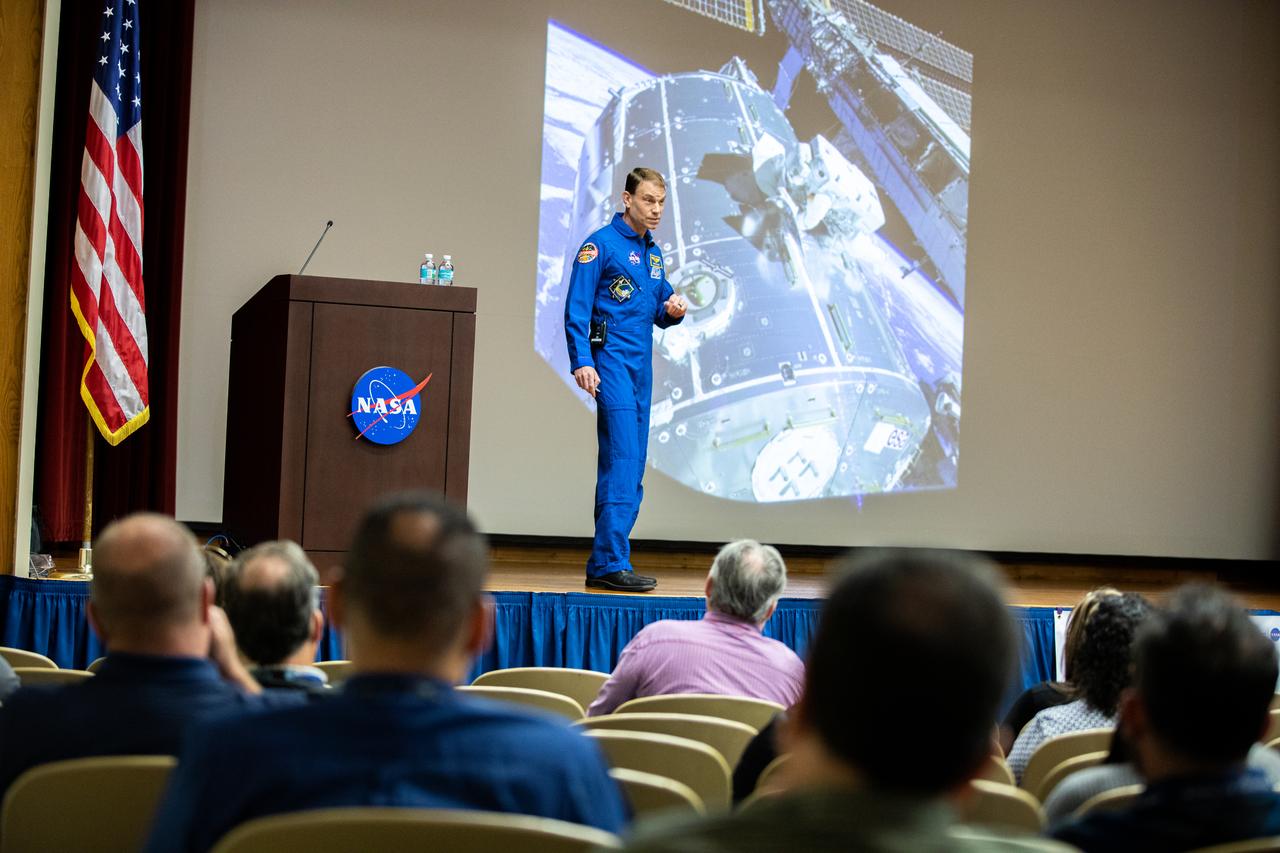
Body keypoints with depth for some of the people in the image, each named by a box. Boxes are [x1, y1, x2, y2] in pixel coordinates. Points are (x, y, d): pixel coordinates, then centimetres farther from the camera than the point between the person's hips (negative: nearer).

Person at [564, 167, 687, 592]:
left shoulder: (654, 253, 19)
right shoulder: (601, 245, -5)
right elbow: (576, 308, -10)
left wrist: (672, 310, 2)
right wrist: (581, 361, -20)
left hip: (642, 366, 8)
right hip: (612, 362, -8)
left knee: (630, 468, 7)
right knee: (622, 461, -15)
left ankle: (602, 565, 11)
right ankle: (612, 562, -15)